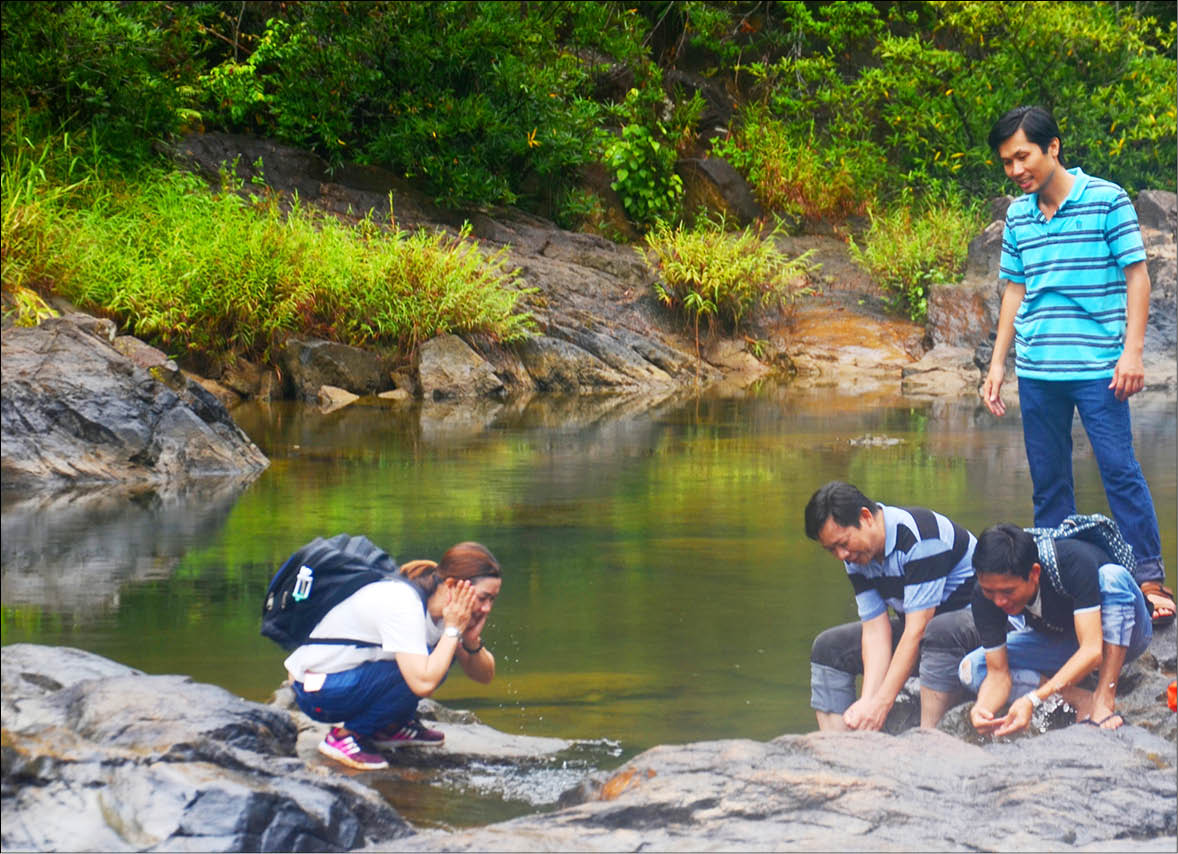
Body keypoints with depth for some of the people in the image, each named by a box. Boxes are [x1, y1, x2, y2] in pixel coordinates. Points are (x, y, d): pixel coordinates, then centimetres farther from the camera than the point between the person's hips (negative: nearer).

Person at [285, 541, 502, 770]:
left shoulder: (438, 604, -2)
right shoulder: (401, 605, -28)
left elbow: (485, 675, 4)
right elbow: (424, 683, -38)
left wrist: (472, 640, -17)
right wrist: (453, 629, -27)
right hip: (316, 692, -9)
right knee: (416, 672, -27)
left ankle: (390, 727, 11)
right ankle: (345, 736, -12)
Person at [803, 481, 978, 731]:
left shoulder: (919, 535, -29)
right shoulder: (856, 555, -4)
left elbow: (917, 630, -32)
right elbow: (876, 630, -10)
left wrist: (881, 702, -34)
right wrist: (867, 700, -26)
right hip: (918, 624, 9)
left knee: (939, 631, -41)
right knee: (829, 647, 0)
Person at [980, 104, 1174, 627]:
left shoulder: (1107, 200, -4)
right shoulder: (1017, 216, 11)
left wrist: (1133, 351, -10)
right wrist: (998, 363, 15)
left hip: (1096, 366, -5)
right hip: (1036, 369, 5)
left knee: (1119, 470, -7)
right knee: (1048, 480, 8)